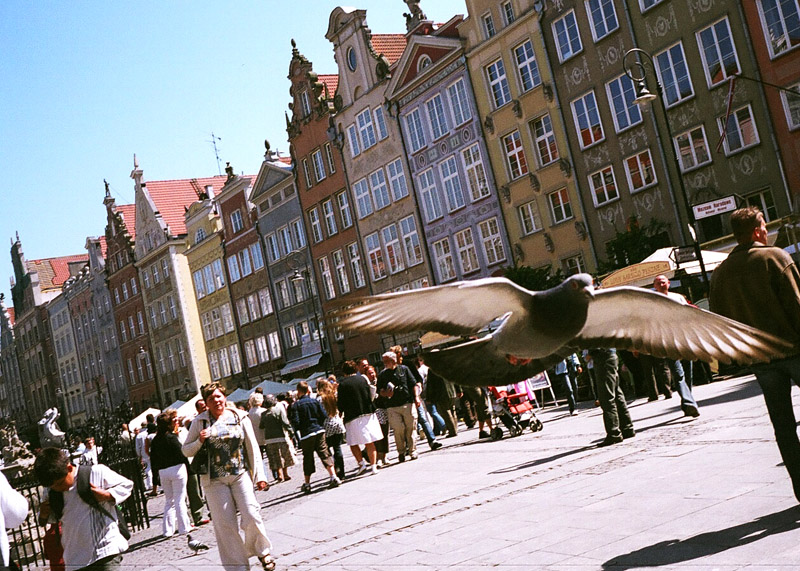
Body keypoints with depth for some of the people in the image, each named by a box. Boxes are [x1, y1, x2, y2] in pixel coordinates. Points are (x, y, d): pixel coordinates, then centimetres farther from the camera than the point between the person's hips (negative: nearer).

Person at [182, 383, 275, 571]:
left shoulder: (240, 417, 4)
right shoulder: (200, 421, 3)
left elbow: (253, 448, 6)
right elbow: (186, 450, 8)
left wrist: (260, 475, 1)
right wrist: (200, 441, -12)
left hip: (240, 474, 0)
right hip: (214, 480, 0)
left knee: (251, 516, -10)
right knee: (225, 524, -1)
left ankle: (262, 551, 17)